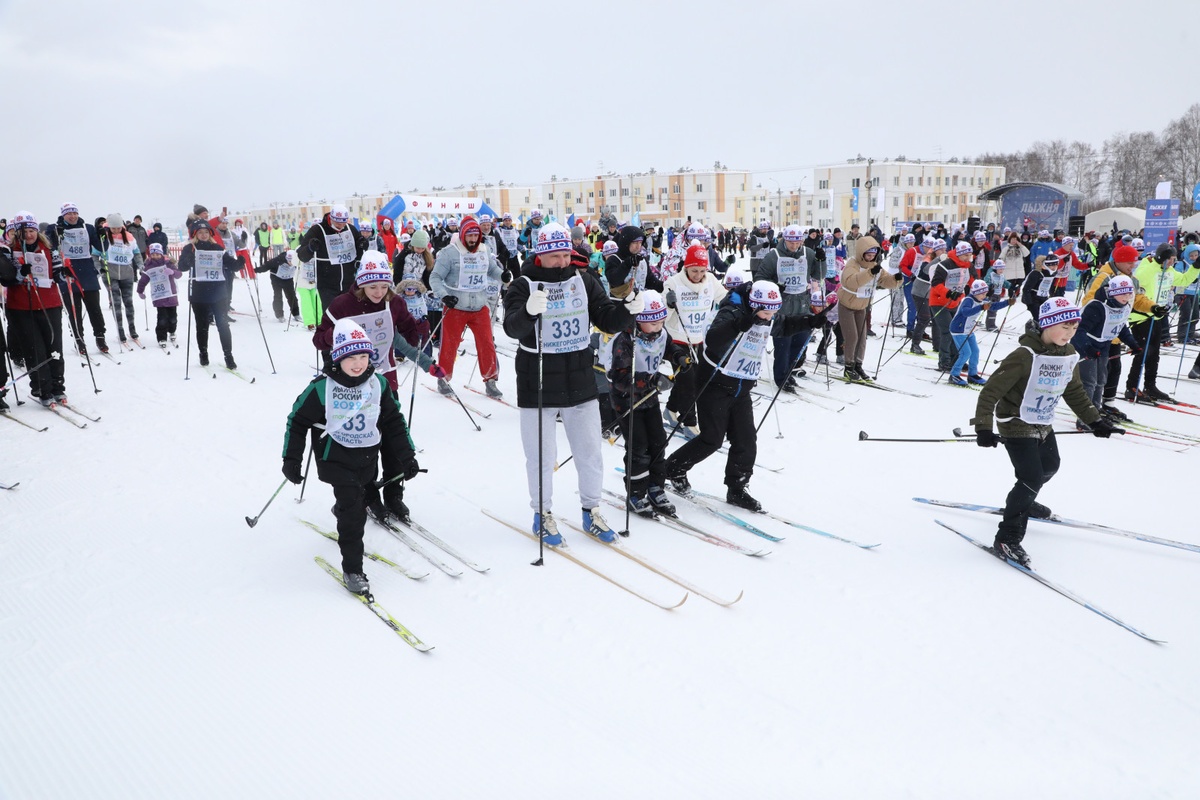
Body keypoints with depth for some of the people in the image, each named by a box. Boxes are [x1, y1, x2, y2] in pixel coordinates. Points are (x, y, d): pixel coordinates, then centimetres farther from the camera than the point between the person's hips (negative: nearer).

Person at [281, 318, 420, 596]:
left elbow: (394, 421, 4)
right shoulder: (321, 388, -15)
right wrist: (291, 460, -5)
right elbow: (297, 421, -5)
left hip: (368, 458, 5)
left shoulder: (377, 384, -5)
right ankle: (352, 569, -5)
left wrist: (407, 457, 0)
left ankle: (343, 510, 58)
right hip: (336, 459, -4)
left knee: (365, 498, 22)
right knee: (352, 509, -15)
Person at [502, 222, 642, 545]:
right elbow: (512, 327, -23)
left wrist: (628, 309, -18)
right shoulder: (524, 286, -8)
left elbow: (608, 321, 2)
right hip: (538, 388, -3)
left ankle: (591, 511, 30)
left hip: (580, 384, 4)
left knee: (590, 452, 12)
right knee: (542, 456, 7)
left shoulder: (584, 281, 4)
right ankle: (543, 514, 26)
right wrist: (529, 311, -44)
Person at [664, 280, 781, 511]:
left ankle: (736, 489, 17)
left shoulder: (765, 321, 6)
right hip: (715, 385, -7)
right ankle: (674, 468, 17)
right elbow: (712, 341, -40)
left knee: (747, 440, 3)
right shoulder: (731, 313, -19)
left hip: (742, 389, 7)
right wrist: (739, 323, -50)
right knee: (712, 439, -5)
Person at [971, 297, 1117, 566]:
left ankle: (1023, 502, 54)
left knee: (1050, 466, 26)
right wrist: (983, 428, -33)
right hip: (1016, 424, -8)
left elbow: (1075, 392, 15)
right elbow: (990, 391, -27)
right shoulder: (1025, 356, -26)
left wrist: (1095, 420, 15)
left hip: (1043, 425, 9)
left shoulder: (1069, 356, -2)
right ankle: (1007, 538, -4)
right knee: (1032, 478, -14)